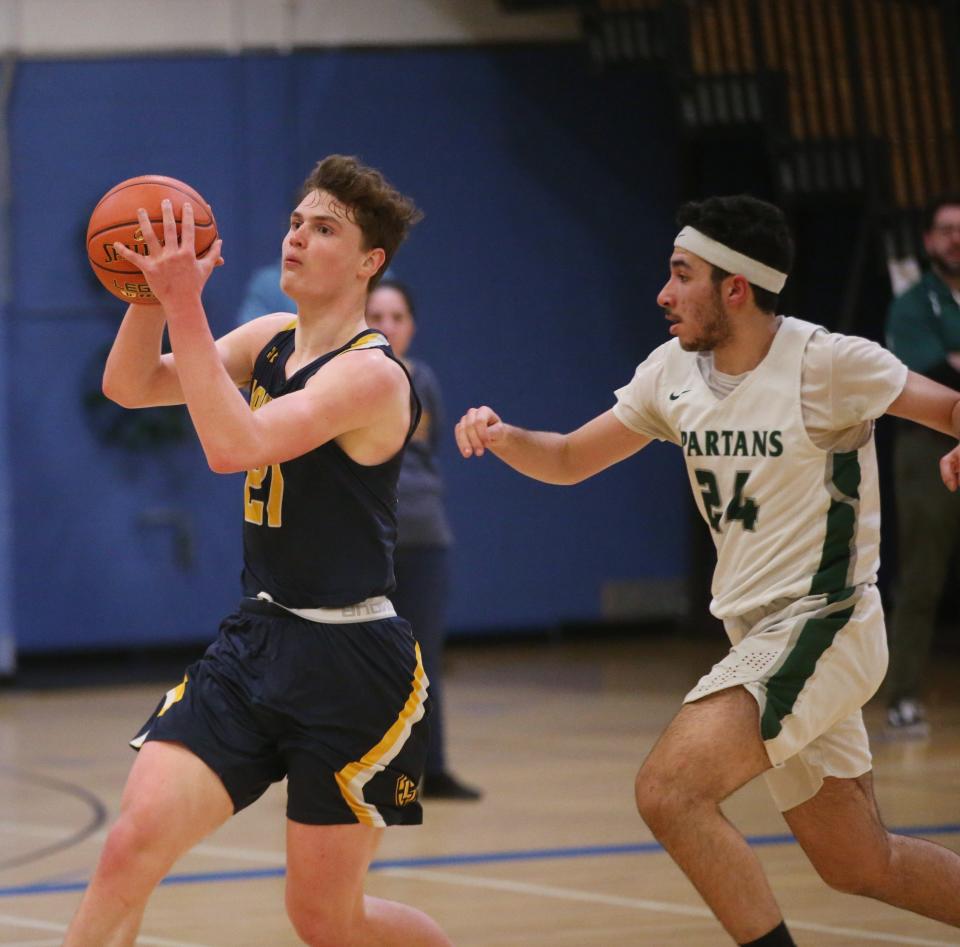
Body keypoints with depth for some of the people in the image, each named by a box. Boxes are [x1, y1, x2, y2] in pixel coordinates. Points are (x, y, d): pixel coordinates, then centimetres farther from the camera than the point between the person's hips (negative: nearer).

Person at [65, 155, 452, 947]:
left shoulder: (371, 375, -17)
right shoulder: (272, 339, 8)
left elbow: (233, 446, -30)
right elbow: (131, 386, 4)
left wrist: (184, 304, -33)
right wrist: (154, 292, -14)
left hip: (351, 666, -6)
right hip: (254, 641, 6)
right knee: (133, 844, -13)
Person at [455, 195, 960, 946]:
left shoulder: (827, 362, -15)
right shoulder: (675, 371, 5)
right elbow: (569, 460, 11)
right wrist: (500, 436, -9)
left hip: (821, 625, -8)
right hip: (759, 633, 8)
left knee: (670, 789, -23)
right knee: (860, 867, 14)